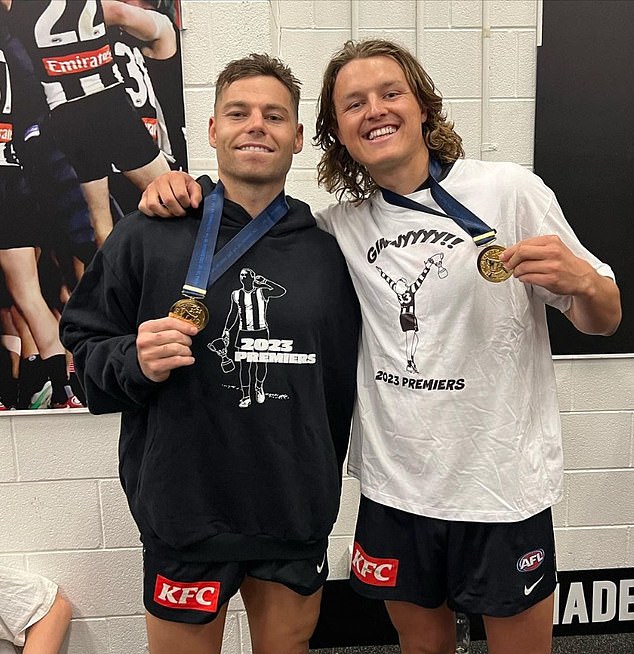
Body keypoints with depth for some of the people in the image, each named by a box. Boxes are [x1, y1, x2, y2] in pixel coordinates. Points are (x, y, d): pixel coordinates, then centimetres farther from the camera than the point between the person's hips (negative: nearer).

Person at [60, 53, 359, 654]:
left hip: (297, 514, 3)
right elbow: (84, 345, 0)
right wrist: (136, 363, -20)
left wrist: (324, 482, 12)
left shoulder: (324, 251, 3)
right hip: (184, 512, -2)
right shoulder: (146, 235, -5)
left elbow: (341, 382, 10)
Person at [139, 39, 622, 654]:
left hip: (503, 482, -2)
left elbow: (603, 320, -1)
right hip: (394, 486, 3)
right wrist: (180, 188, -7)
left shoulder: (510, 190, -7)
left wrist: (580, 280, -25)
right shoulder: (339, 227, 1)